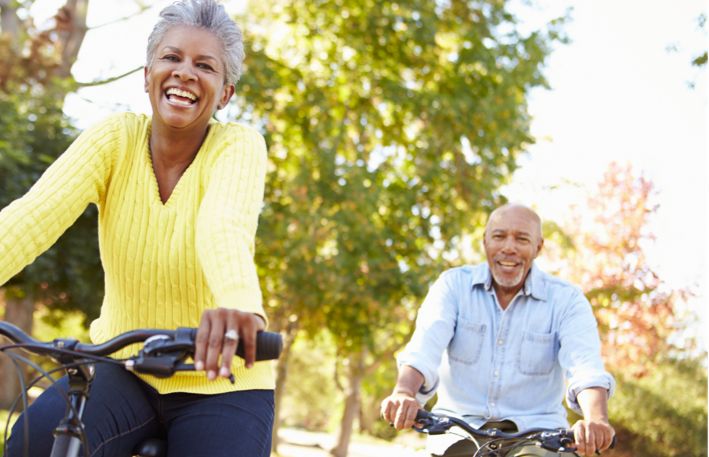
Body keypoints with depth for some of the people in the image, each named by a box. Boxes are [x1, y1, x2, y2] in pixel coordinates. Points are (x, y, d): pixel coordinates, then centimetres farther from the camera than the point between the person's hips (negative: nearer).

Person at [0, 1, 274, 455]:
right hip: (126, 371, 1)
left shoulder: (239, 146, -12)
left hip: (217, 385, -1)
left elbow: (225, 227, -34)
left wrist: (240, 303, -57)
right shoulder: (115, 139, -7)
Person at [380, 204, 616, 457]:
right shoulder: (454, 284, 1)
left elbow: (586, 365, -18)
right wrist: (403, 393, -37)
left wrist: (596, 420, -39)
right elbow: (425, 344, -16)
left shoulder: (566, 300, -1)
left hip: (533, 429, -1)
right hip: (460, 428, 2)